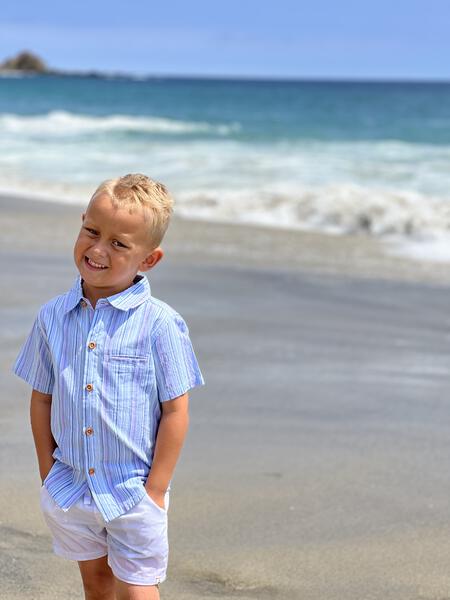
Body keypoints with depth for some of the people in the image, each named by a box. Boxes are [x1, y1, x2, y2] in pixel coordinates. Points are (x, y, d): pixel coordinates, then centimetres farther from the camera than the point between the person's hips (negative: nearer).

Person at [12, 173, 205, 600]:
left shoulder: (159, 324, -14)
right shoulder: (52, 317, -2)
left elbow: (175, 412, -10)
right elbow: (41, 400, 7)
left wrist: (155, 490, -10)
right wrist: (48, 474, 4)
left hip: (134, 492, -4)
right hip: (70, 488, 4)